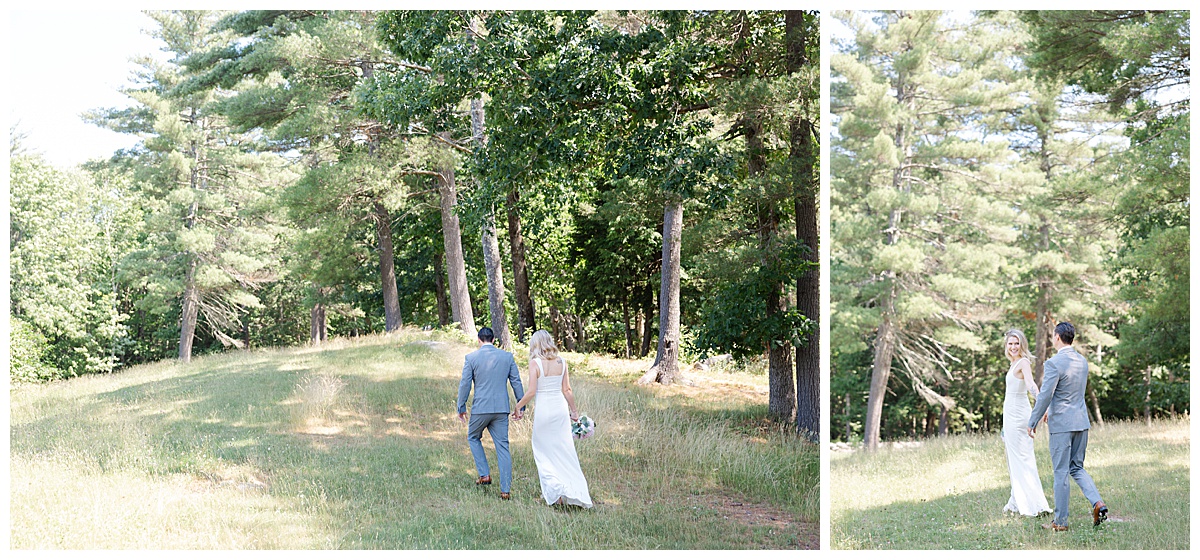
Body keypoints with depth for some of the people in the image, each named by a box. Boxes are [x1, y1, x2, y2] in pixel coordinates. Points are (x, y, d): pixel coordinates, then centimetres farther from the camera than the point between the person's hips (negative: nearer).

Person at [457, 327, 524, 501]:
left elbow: (465, 384, -1)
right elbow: (516, 382, 6)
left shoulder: (471, 358, -3)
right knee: (502, 447, 5)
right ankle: (506, 490, 2)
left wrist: (461, 408, 9)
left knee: (473, 438, 24)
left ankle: (484, 474, 14)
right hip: (501, 409, 2)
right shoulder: (507, 356, 3)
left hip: (480, 408, -2)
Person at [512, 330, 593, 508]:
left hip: (543, 409, -4)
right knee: (565, 450, 10)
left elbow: (531, 391, -14)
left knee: (544, 451, 9)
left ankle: (555, 489, -2)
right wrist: (574, 410, 16)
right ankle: (576, 491, 8)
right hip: (561, 407, 4)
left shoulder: (535, 363, -10)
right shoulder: (561, 362, 2)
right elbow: (567, 390, 4)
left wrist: (518, 406, 0)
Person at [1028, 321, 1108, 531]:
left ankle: (1060, 521, 7)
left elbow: (1045, 396, -17)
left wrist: (1033, 422, -7)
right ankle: (1097, 503, -3)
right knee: (1077, 467, 18)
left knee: (1061, 472, 1)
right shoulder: (1082, 361, 9)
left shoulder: (1054, 363, -16)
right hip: (1082, 421, 7)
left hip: (1061, 423, -7)